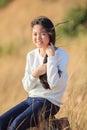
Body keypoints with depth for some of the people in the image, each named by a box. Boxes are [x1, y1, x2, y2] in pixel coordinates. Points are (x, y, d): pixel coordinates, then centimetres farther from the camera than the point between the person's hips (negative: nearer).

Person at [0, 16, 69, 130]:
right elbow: (27, 86, 10)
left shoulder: (61, 55, -7)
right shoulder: (31, 55, 11)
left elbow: (54, 84, -17)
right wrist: (35, 73, -11)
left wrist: (51, 57, -15)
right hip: (31, 99, 7)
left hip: (50, 102, -6)